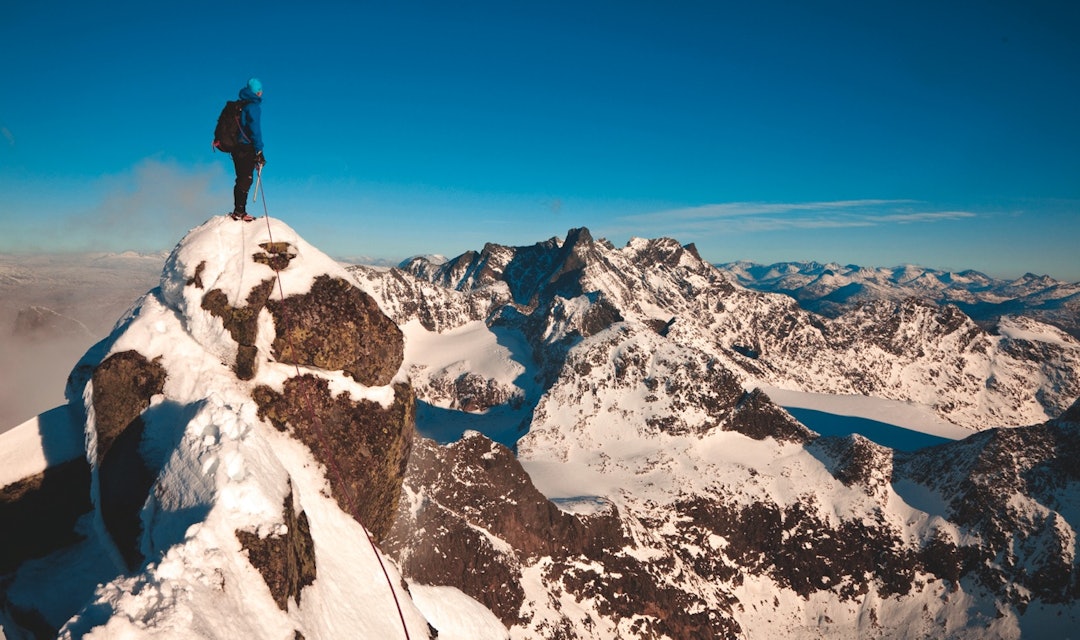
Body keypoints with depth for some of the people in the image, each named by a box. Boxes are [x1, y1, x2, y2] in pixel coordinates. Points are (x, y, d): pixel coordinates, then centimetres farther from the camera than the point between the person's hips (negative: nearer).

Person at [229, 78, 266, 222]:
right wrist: (259, 151, -16)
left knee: (242, 179, 14)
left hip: (236, 146, 8)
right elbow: (254, 129, -17)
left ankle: (238, 211, 18)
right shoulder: (253, 106, -10)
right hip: (247, 148, -8)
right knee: (246, 180, -4)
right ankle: (239, 211, -4)